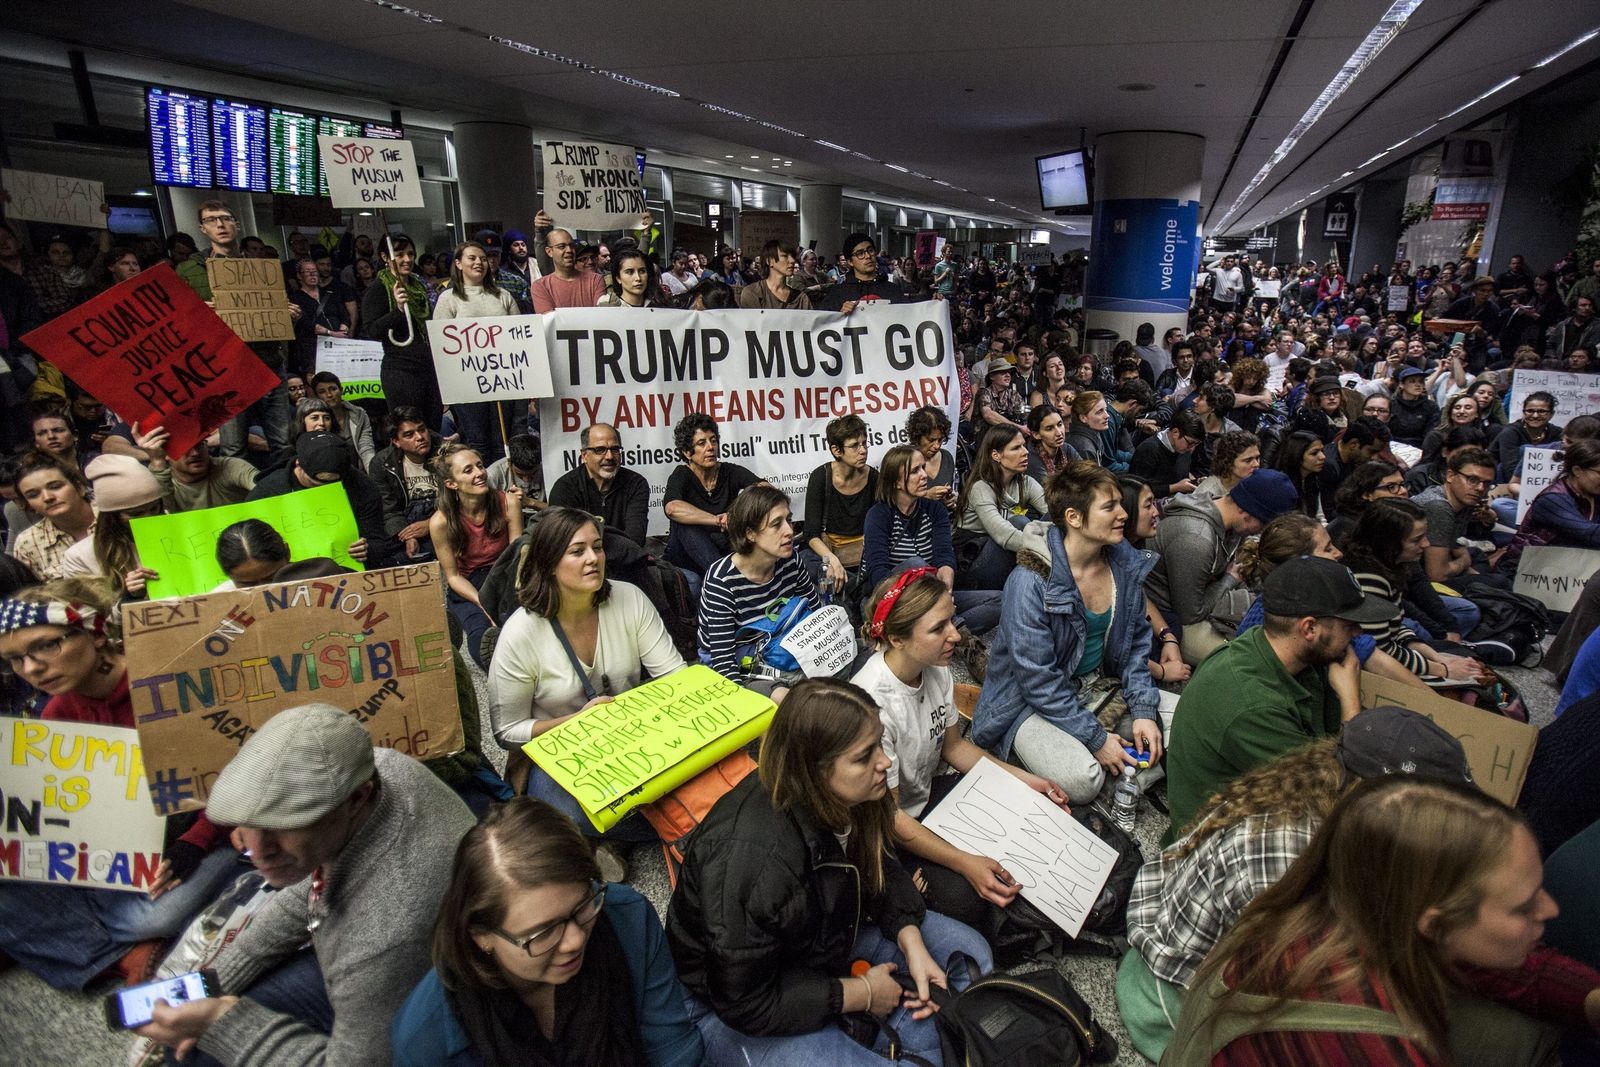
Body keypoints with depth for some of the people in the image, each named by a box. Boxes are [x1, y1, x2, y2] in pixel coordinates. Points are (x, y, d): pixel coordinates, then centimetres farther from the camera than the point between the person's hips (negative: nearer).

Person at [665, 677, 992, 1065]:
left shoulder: (836, 799, -18)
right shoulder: (750, 859, -39)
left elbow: (877, 868, 2)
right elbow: (745, 1004, -28)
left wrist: (912, 943, -14)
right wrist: (861, 994, -19)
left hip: (824, 939, 7)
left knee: (968, 953, 5)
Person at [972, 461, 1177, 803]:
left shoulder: (1127, 564, -4)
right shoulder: (1031, 581, -26)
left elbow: (1137, 642, 7)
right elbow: (1037, 678, -23)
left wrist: (1143, 710, -7)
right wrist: (1095, 738, -20)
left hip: (1100, 686, 7)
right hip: (1034, 702, -7)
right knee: (1082, 779, -29)